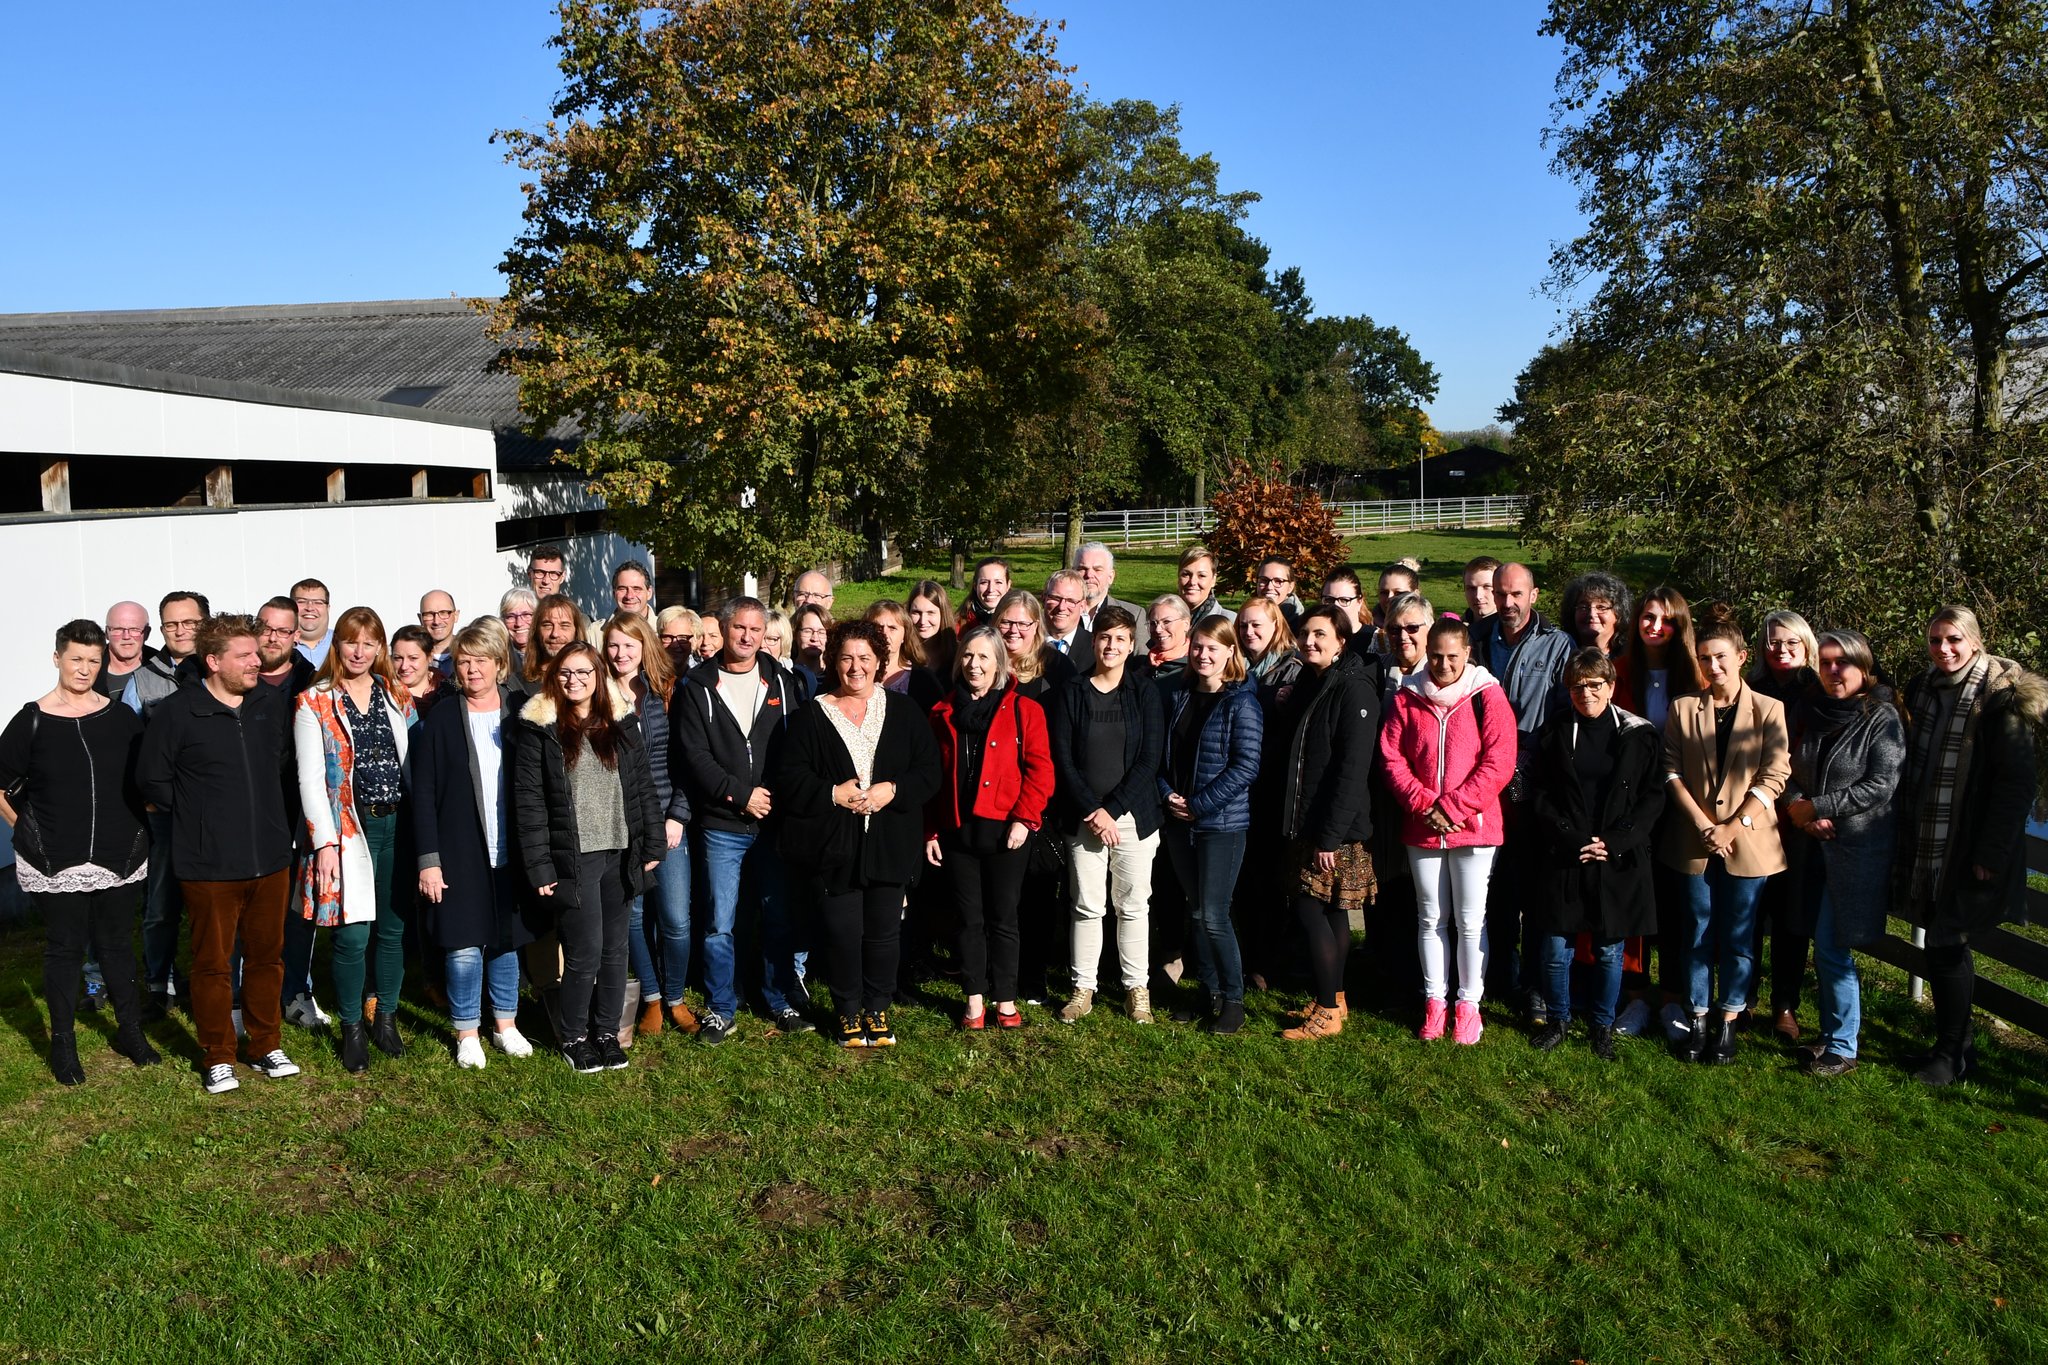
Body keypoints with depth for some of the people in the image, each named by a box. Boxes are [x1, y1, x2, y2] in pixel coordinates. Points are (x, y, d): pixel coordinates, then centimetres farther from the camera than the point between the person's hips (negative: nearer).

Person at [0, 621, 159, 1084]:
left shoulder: (121, 717, 1)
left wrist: (136, 826, 7)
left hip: (119, 858, 2)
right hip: (56, 864, -2)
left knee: (117, 943, 13)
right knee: (64, 948, 8)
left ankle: (131, 1031, 26)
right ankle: (63, 1043, 22)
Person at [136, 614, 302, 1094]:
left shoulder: (270, 704, 5)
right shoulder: (177, 711, -9)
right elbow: (151, 780, -2)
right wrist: (196, 815, 2)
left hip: (271, 858, 4)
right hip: (209, 865, -4)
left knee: (267, 956, 13)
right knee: (212, 962, 7)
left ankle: (266, 1046, 27)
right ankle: (218, 1057, 21)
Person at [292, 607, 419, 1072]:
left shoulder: (397, 696, 10)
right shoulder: (315, 703, -1)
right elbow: (311, 779, -5)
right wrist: (325, 843, -11)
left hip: (398, 825, 3)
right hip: (349, 830, -3)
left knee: (394, 929, 8)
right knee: (353, 935, -4)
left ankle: (387, 1019, 25)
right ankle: (352, 1029, 14)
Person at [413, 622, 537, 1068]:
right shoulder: (440, 719, -2)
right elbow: (423, 794, -4)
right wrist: (428, 860, -9)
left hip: (510, 851, 2)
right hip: (459, 853, -2)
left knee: (507, 939, 12)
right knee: (464, 946, 1)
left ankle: (505, 1024, 27)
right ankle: (467, 1033, 18)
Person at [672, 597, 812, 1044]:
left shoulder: (781, 681, 6)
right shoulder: (699, 686, -1)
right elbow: (693, 755, -7)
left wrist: (779, 798, -9)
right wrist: (741, 794, -13)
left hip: (774, 820, 2)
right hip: (721, 826, -2)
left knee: (780, 917, 9)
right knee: (720, 924, 3)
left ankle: (781, 999, 25)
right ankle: (720, 1007, 18)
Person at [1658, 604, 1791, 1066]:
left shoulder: (1768, 710, -1)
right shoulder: (1683, 708, 5)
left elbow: (1774, 777, -6)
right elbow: (1672, 772, 0)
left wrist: (1733, 827, -13)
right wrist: (1704, 825, -11)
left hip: (1748, 841, -1)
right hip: (1694, 841, 2)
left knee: (1739, 936, 6)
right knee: (1699, 934, 9)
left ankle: (1728, 1022, 17)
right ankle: (1697, 1020, 18)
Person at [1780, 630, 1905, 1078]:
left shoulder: (1882, 718, -9)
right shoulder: (1806, 710, 7)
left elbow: (1880, 786, -15)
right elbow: (1786, 768, 10)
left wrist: (1816, 806, -14)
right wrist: (1795, 806, -9)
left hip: (1859, 845, -5)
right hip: (1812, 841, 5)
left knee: (1831, 946, -4)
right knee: (1824, 944, 11)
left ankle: (1842, 1049, 8)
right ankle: (1830, 1035, 24)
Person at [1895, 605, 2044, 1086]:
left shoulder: (2000, 697, -12)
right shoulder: (1924, 690, 9)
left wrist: (1990, 855, -18)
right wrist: (1907, 838, 9)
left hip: (1967, 849, -6)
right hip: (1926, 847, 6)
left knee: (1946, 946, -2)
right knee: (1945, 943, 12)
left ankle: (1952, 1054, 12)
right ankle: (1956, 1045, 24)